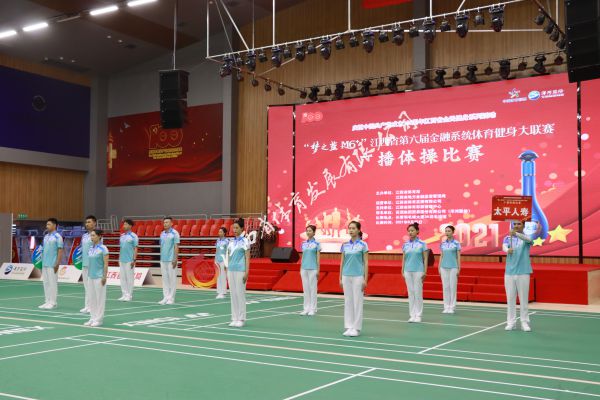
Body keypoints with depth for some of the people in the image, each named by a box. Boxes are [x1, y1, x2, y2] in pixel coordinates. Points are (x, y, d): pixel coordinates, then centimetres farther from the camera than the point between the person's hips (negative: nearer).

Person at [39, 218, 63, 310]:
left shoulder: (57, 237, -7)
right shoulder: (45, 236, 15)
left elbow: (60, 251, -10)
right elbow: (43, 250, 19)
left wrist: (57, 264, -15)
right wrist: (41, 262, 14)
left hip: (52, 265, -7)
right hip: (44, 264, 7)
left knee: (52, 283, -3)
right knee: (46, 283, 9)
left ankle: (53, 303, 2)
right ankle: (47, 302, 16)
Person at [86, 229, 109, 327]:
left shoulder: (103, 249, -9)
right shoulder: (91, 248, 11)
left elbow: (106, 264, -11)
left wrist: (104, 277, -15)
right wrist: (88, 275, 15)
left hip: (99, 277, -7)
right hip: (91, 277, 7)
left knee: (100, 298, 0)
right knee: (92, 298, 10)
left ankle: (99, 319, 7)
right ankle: (93, 318, 17)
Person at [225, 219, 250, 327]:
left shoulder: (245, 241, -3)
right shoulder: (231, 241, 13)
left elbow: (247, 258, -6)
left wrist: (246, 273, -12)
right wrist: (227, 272, 13)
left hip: (240, 270, -6)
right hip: (231, 270, 6)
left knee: (240, 294, -4)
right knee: (233, 294, 6)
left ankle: (241, 319, 3)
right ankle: (234, 318, 12)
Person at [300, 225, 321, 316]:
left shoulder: (317, 244, -4)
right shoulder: (303, 243, 10)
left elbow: (318, 257, -4)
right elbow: (302, 257, 14)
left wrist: (318, 270, -8)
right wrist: (301, 269, 11)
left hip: (313, 269, -5)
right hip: (304, 268, 5)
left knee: (313, 289, 0)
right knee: (305, 289, 7)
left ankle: (313, 309, 7)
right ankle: (306, 309, 12)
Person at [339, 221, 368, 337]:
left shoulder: (363, 245, -4)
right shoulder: (345, 245, 8)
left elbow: (366, 263, -4)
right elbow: (342, 262, 11)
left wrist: (365, 279, -9)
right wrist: (340, 278, 7)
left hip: (358, 276, -4)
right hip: (346, 276, 4)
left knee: (357, 302, -1)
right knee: (348, 301, 6)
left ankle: (356, 328, 6)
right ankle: (349, 327, 13)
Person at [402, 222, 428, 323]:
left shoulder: (422, 244, -3)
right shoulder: (405, 245, 7)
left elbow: (425, 259, -2)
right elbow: (404, 259, 11)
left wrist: (425, 272, -7)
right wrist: (402, 272, 7)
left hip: (418, 271, -4)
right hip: (408, 271, 4)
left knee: (418, 293, -2)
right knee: (410, 293, 6)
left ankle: (418, 315, 6)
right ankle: (412, 315, 12)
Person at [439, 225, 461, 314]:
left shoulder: (456, 243, -3)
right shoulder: (443, 243, 9)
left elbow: (458, 257, -3)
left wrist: (459, 269, -7)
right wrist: (439, 268, 9)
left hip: (453, 267, -4)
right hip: (444, 267, 4)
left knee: (452, 287, -1)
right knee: (445, 287, 5)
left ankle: (452, 307, 5)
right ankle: (446, 307, 10)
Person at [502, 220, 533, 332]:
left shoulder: (527, 237, 2)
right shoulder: (507, 238, 6)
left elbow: (528, 239, -24)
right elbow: (504, 247, -15)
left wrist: (516, 234, -44)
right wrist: (508, 250, -40)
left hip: (523, 273, -1)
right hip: (509, 273, 2)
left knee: (524, 299, 3)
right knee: (510, 299, 4)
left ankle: (524, 322, 11)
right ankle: (511, 322, 11)